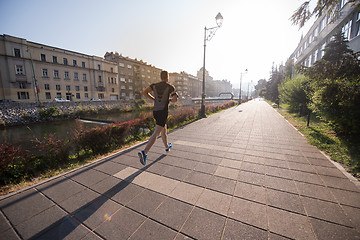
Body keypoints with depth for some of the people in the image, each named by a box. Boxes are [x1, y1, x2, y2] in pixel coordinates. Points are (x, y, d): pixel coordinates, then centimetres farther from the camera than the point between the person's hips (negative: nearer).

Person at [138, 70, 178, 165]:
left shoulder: (154, 85, 8)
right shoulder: (170, 87, -3)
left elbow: (144, 92, -2)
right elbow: (175, 99, -11)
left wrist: (154, 99, 9)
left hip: (155, 111, 6)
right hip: (163, 112, -6)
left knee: (164, 129, 25)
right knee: (156, 133, -10)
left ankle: (167, 146, 44)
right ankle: (144, 152, -22)